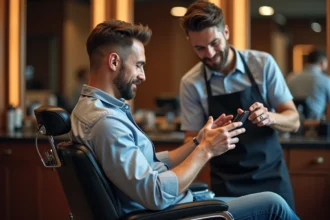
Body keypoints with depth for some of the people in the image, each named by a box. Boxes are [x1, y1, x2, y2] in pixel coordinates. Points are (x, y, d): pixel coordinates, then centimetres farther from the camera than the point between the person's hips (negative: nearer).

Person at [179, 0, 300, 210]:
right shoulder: (191, 83, -6)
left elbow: (293, 121, -3)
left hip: (271, 175, 0)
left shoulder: (263, 63, -7)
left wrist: (269, 117, -25)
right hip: (226, 183, 0)